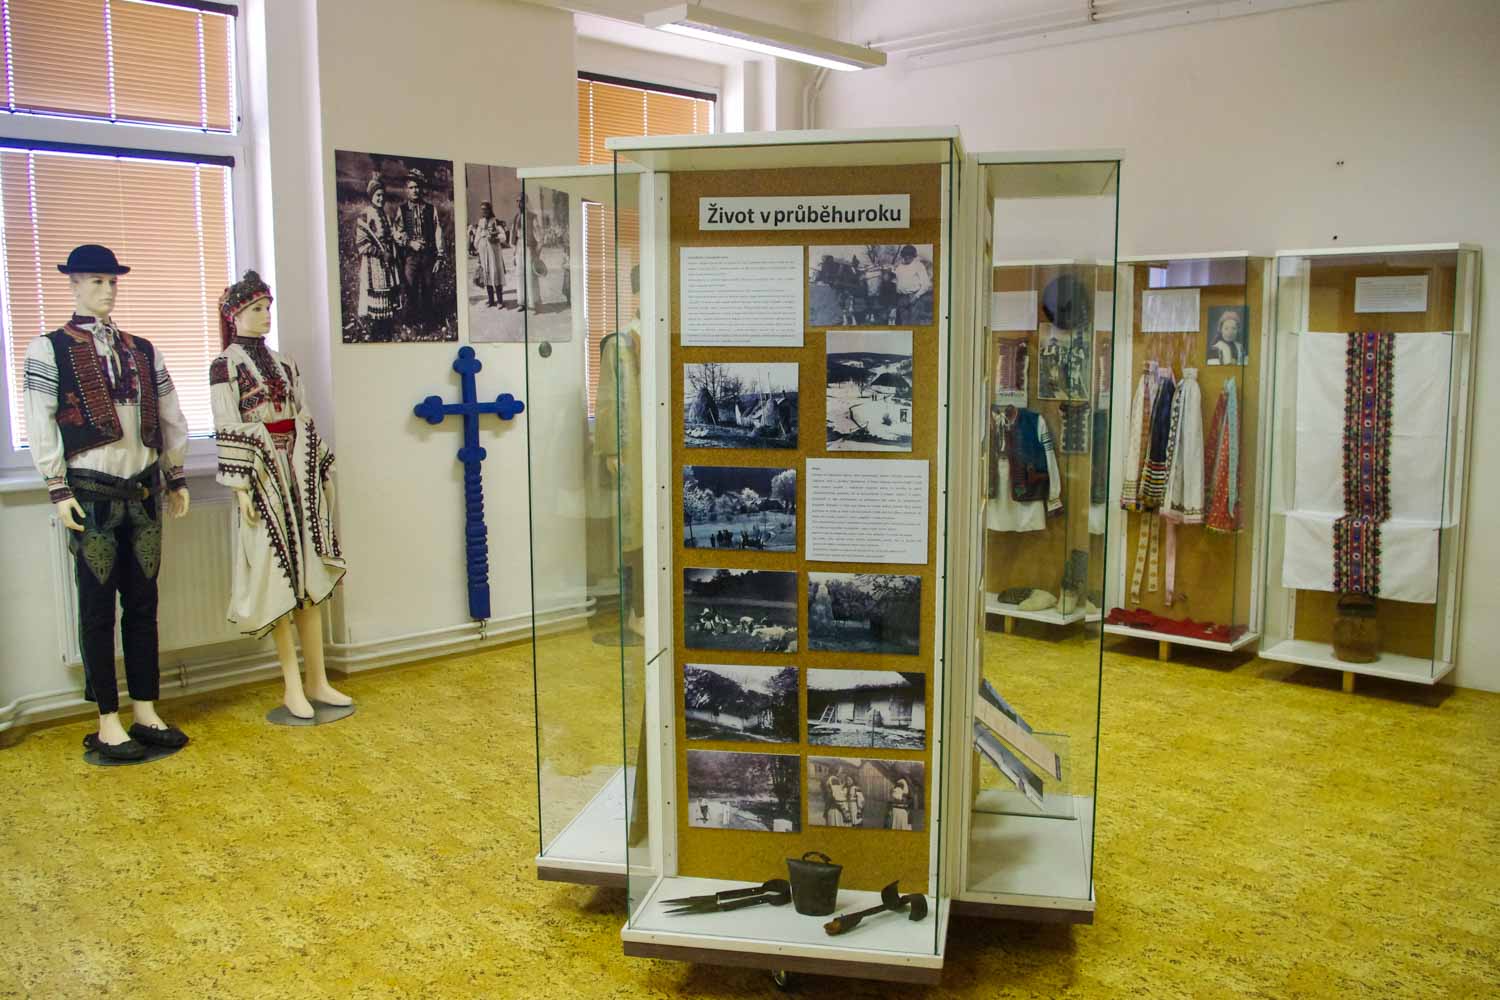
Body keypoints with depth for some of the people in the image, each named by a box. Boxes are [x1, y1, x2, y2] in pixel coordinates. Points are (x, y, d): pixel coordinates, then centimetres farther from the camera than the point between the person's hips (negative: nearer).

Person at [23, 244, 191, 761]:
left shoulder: (141, 349, 11)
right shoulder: (48, 349, -2)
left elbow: (171, 417, 16)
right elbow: (40, 426, -7)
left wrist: (176, 477, 15)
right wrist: (58, 488, -12)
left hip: (143, 491, 5)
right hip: (92, 495, -4)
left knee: (143, 603, 8)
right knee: (98, 609, 1)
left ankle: (146, 713, 17)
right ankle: (108, 724, 9)